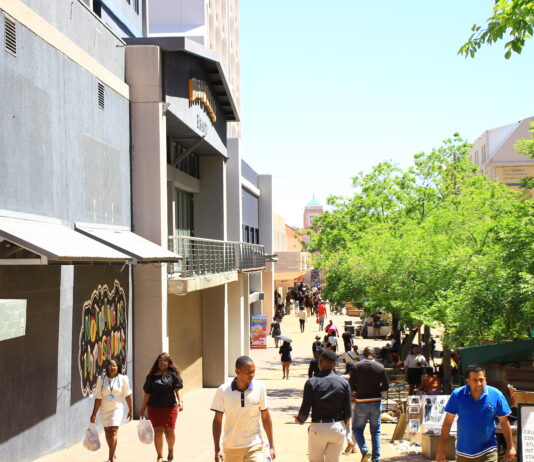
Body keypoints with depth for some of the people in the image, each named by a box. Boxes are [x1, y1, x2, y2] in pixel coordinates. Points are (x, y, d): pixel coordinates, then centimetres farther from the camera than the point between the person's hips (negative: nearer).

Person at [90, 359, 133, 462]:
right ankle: (112, 452, 38)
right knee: (107, 432, 15)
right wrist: (94, 414, -4)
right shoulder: (101, 379, -5)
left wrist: (130, 410, 7)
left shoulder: (122, 379, -6)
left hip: (117, 409, -2)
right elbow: (98, 398, -4)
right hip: (104, 410, 3)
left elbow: (127, 395, 2)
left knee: (113, 432, -14)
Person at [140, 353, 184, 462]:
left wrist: (181, 401, -23)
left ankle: (171, 450, 30)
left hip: (170, 407, -1)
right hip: (154, 407, 1)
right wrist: (143, 408, 9)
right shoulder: (152, 376, 6)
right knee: (158, 430, -3)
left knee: (169, 430, 1)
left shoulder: (173, 374, 1)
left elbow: (178, 389, -8)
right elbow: (147, 393, 9)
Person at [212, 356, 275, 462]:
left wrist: (271, 446, 4)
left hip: (254, 446, -1)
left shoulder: (260, 388, -6)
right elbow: (217, 420, -2)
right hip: (231, 448, 1)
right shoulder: (223, 390, -8)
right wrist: (217, 450, -6)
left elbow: (265, 417, 3)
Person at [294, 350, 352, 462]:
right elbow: (347, 411, -1)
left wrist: (299, 420, 13)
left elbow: (305, 410, -9)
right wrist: (345, 422, 21)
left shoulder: (312, 382, -9)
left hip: (317, 428, -2)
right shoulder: (343, 383, -2)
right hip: (337, 428, 2)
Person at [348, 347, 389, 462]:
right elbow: (385, 386, -1)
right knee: (376, 431, 12)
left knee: (357, 429, 12)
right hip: (376, 402, 2)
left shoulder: (356, 366, -8)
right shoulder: (380, 367, -4)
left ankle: (364, 450, -11)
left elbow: (351, 386, -7)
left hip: (361, 403, -2)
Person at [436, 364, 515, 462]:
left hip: (487, 452, -1)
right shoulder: (457, 395, -7)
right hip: (463, 453, 2)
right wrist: (441, 449, -3)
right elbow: (447, 422, -2)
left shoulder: (496, 395, -6)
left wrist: (510, 447, 7)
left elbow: (504, 423, 4)